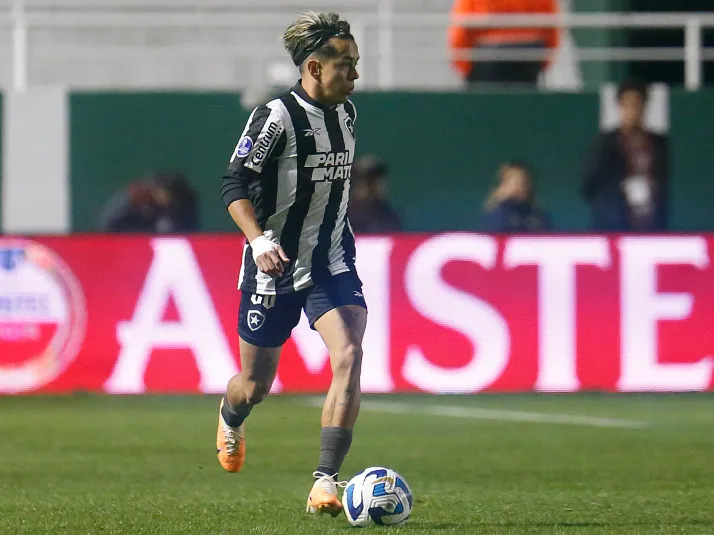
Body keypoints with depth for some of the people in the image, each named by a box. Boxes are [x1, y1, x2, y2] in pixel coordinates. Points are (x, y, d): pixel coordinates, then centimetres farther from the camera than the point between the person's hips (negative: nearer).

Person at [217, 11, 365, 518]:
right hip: (275, 266, -4)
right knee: (256, 385, 9)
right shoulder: (276, 116, -15)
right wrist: (259, 240, -30)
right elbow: (235, 184, -17)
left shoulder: (347, 113, 5)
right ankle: (231, 418, 50)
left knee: (349, 357, -21)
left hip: (332, 263, 4)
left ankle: (325, 484, -21)